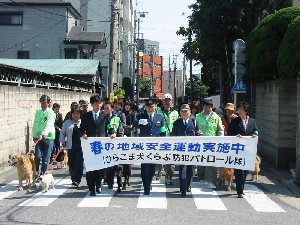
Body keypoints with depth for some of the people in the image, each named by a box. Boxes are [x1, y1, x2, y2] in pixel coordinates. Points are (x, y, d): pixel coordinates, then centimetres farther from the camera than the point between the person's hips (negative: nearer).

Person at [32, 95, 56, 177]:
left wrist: (42, 134, -30)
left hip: (48, 137, -3)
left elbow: (48, 126, -18)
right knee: (37, 156, -8)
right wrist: (34, 136, 8)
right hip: (38, 137, 3)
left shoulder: (51, 113, -6)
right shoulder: (38, 112, 10)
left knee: (46, 158, 1)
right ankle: (36, 172, 8)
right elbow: (35, 124, 14)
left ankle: (42, 174, 12)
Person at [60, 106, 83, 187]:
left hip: (80, 146, -2)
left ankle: (77, 180, -8)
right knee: (71, 164, 8)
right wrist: (63, 141, 5)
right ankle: (74, 179, 21)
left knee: (79, 164, -9)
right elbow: (62, 133, 16)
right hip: (71, 146, 3)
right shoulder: (67, 123, 10)